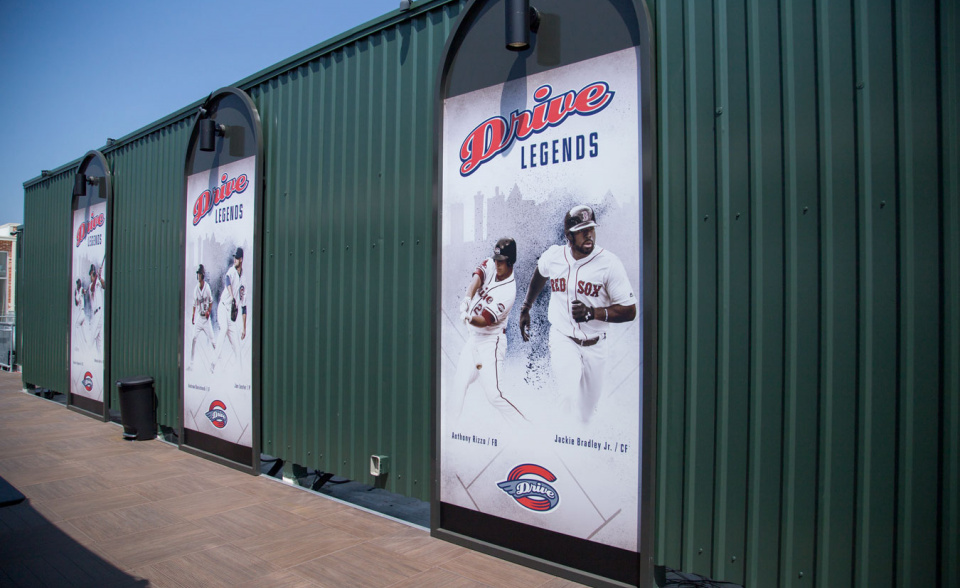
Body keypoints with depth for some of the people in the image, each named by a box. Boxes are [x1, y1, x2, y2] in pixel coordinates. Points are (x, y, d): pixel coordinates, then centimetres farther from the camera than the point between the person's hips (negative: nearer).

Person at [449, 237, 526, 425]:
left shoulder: (509, 291, -20)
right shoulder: (489, 265, -1)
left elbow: (485, 321, -23)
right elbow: (477, 276, -20)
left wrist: (470, 318, -42)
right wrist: (468, 298, -38)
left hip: (491, 341, -7)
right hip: (473, 337, 7)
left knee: (493, 394, -13)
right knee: (458, 386, 9)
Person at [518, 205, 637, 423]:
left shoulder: (609, 263, -13)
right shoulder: (552, 257, -5)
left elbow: (630, 311, -14)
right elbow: (539, 275, 21)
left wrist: (593, 313, -28)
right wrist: (525, 308, 28)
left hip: (594, 345, 0)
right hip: (562, 340, 0)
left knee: (587, 410, 11)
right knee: (571, 398, -22)